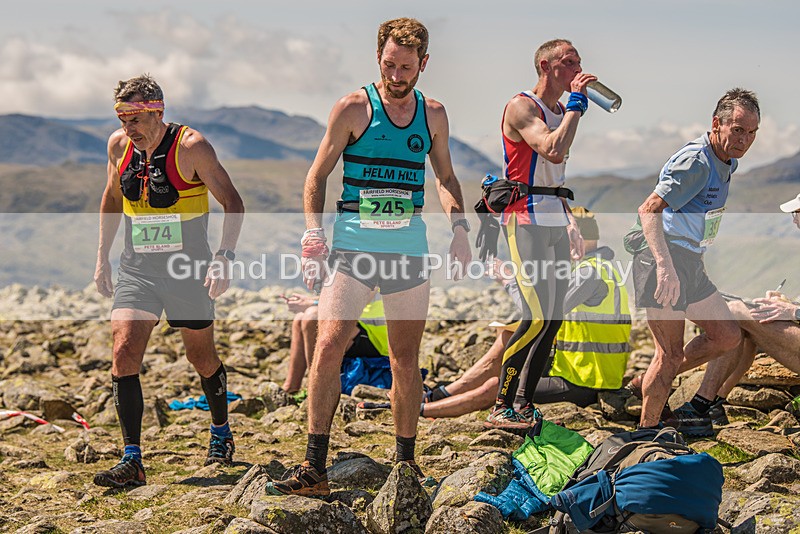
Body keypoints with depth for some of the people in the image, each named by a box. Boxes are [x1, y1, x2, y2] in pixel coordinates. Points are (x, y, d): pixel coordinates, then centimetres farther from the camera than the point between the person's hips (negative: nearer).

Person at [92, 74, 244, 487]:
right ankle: (132, 461, -11)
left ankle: (220, 433, 37)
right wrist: (102, 257, 14)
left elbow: (232, 202, -10)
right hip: (136, 267, 4)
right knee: (124, 352, -13)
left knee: (202, 358, 10)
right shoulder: (119, 146, 1)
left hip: (188, 268, -3)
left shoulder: (191, 147, -14)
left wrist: (224, 257, -23)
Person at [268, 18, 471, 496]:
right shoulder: (353, 109, -1)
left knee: (406, 359, 8)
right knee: (328, 347, -15)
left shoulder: (433, 115, 10)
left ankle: (406, 463, 22)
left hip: (410, 250, 3)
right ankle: (315, 469, -12)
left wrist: (459, 226, 4)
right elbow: (318, 176, 3)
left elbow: (447, 177, 21)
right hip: (353, 246, -3)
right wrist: (314, 235, -9)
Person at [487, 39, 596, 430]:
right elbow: (553, 150, -27)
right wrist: (576, 103, -16)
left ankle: (527, 406, 11)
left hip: (555, 222, 9)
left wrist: (569, 221, 22)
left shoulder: (561, 112, 18)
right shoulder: (522, 107, -9)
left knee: (553, 318, 5)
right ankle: (500, 409, -10)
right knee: (538, 317, -17)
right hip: (525, 220, -9)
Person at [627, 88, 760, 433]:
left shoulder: (727, 163, 13)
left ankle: (653, 383, 20)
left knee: (727, 337, 13)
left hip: (688, 262, 10)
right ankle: (646, 432, 2)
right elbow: (649, 209, -27)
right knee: (670, 354, -9)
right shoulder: (696, 162, -18)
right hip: (662, 261, -10)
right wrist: (665, 267, -37)